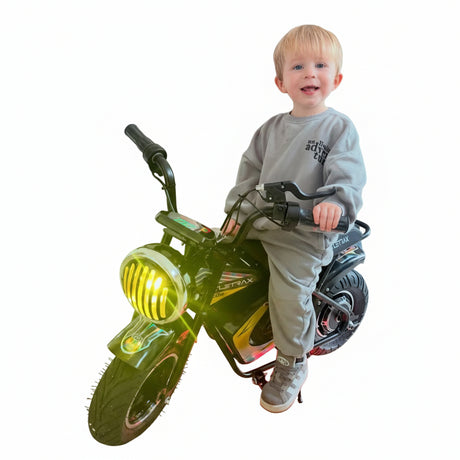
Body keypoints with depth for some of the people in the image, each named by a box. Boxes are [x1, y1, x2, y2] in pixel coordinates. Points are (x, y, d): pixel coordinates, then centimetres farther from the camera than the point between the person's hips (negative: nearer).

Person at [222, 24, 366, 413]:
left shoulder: (339, 127, -6)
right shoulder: (271, 128, 11)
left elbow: (349, 175, -17)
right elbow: (250, 169, 14)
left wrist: (334, 201, -37)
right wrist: (237, 209, 3)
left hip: (304, 234, -6)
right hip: (257, 224, 6)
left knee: (289, 295, -15)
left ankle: (292, 364, 12)